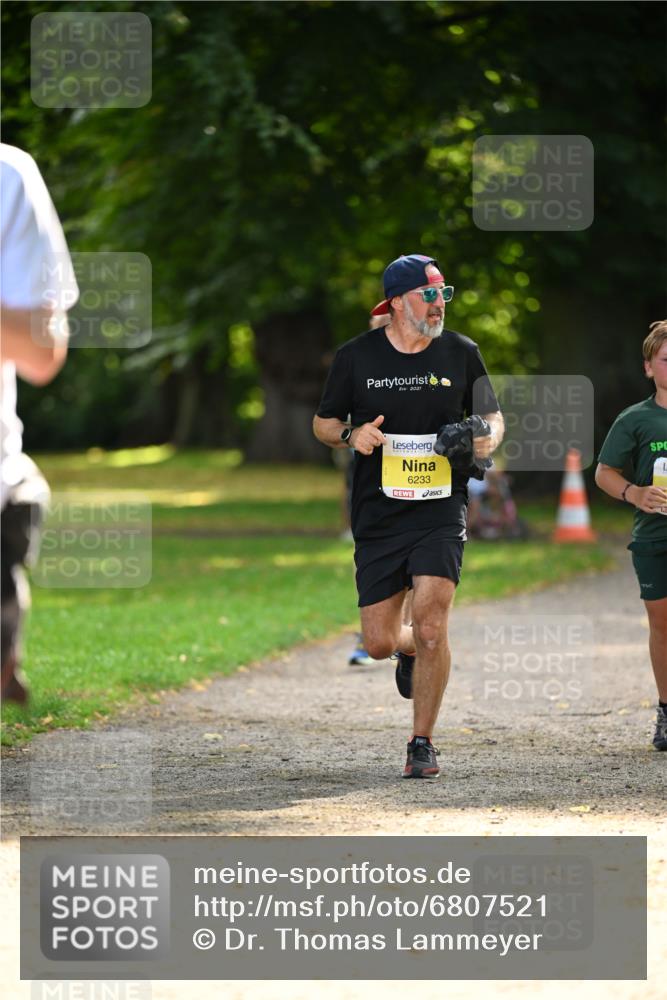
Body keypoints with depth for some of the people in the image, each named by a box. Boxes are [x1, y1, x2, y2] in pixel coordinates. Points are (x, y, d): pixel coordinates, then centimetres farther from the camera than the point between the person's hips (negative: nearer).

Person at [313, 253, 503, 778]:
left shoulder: (461, 352, 3)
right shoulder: (356, 356, 1)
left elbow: (492, 414, 15)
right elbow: (323, 422, 10)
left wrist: (488, 437, -7)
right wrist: (350, 434, -11)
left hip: (441, 512, -1)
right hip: (377, 515, 1)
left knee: (431, 626, -15)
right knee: (379, 642, 2)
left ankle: (422, 744, -2)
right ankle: (412, 649, 41)